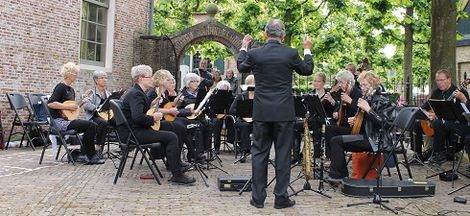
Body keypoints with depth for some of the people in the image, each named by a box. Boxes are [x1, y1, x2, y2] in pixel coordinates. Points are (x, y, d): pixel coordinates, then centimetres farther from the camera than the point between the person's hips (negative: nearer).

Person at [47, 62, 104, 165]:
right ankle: (90, 156, -11)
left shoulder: (71, 89, 17)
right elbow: (50, 103, -23)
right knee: (90, 125, -20)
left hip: (69, 119, 9)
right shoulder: (60, 87, -11)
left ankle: (85, 154, -2)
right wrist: (68, 107, -21)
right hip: (60, 121, -9)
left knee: (93, 126, -8)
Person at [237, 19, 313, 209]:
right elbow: (307, 70, 12)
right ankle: (281, 198, 11)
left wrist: (243, 47, 31)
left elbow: (241, 67, 17)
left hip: (261, 112, 1)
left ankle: (258, 197, 14)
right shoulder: (290, 54, -6)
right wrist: (307, 50, 27)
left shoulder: (254, 53, -4)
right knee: (283, 154, 6)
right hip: (284, 113, -1)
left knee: (259, 153, 10)